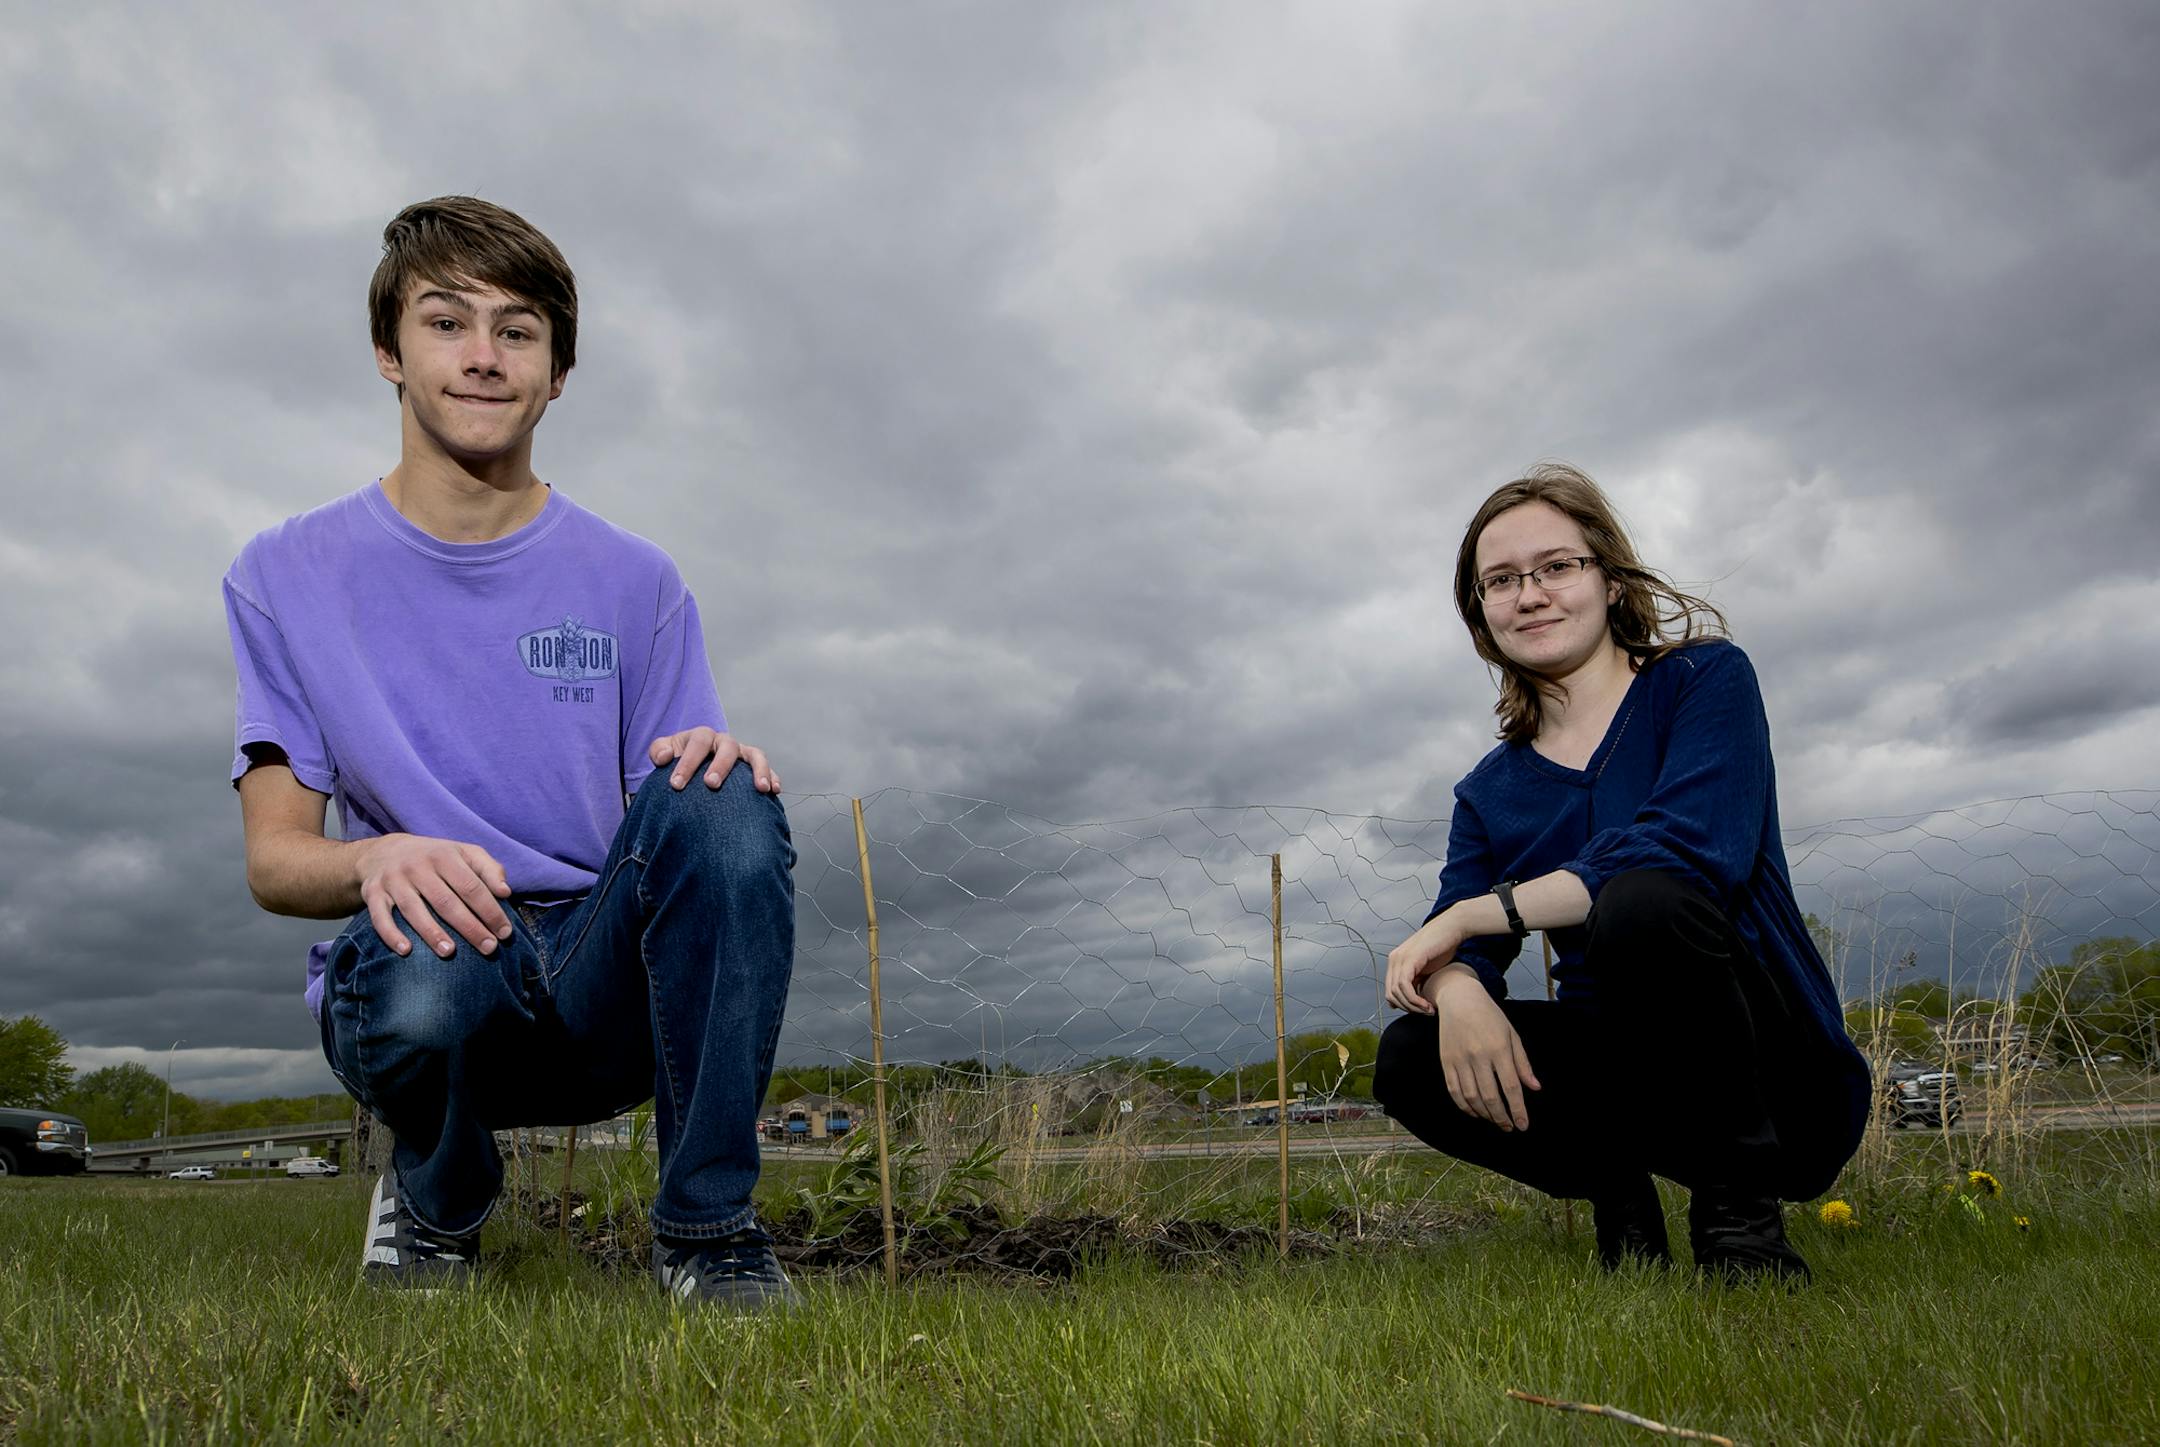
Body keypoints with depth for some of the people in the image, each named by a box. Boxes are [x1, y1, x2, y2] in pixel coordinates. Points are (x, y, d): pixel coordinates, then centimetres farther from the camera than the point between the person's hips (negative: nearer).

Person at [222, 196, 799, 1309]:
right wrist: (380, 859, -23)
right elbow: (273, 858, 1)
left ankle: (707, 1229, -15)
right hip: (415, 967, 0)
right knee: (430, 966, -37)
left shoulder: (636, 582, 7)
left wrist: (711, 766, -21)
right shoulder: (287, 576, 6)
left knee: (725, 801, -29)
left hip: (604, 983, 1)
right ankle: (437, 1202, 2)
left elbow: (674, 824, 4)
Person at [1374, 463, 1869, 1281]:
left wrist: (1473, 913, -22)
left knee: (1643, 903, -33)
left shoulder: (1706, 678, -5)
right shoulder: (1492, 790, 9)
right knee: (1410, 1060, -18)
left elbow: (1694, 851, -24)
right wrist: (1457, 987, -29)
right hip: (1632, 1077, 5)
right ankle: (1622, 1203, 4)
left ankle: (1740, 1218, -14)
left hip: (1780, 1080, -4)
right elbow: (1456, 946, -2)